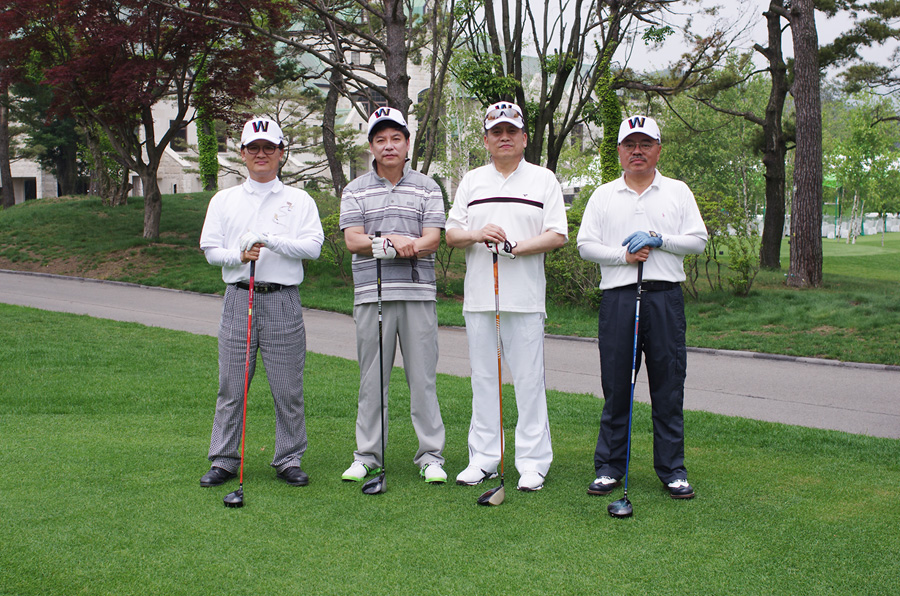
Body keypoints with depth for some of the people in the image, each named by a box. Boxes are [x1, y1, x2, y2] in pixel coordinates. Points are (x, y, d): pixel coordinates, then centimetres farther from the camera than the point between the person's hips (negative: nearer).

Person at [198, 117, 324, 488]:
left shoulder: (300, 200, 9)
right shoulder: (224, 200, 14)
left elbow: (313, 246, -4)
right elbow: (210, 249, 9)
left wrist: (270, 240, -15)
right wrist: (239, 255, -10)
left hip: (283, 301, -1)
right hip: (238, 298, 1)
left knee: (288, 388, 0)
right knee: (231, 386, 2)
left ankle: (289, 460, 11)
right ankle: (224, 460, 11)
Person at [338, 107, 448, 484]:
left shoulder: (427, 188, 8)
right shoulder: (355, 191, 10)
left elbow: (431, 240, -3)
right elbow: (353, 240, -2)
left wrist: (379, 244, -15)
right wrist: (396, 240, -16)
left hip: (418, 293, 0)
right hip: (371, 295, 1)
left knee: (423, 376, 1)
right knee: (371, 378, 4)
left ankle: (431, 456, 8)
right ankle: (367, 456, 13)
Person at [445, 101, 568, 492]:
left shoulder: (544, 180, 6)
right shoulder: (472, 181, 15)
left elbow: (557, 236, -2)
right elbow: (451, 233, 12)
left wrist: (513, 247, -15)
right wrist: (476, 234, -10)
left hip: (525, 298, -3)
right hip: (479, 296, 3)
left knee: (529, 380, -2)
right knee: (483, 379, 7)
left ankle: (533, 462, 5)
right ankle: (483, 459, 14)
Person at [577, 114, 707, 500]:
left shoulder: (678, 192, 12)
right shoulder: (603, 195, 12)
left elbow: (698, 240, 6)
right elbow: (585, 244, 6)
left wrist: (658, 239, -8)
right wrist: (623, 255, -8)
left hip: (665, 297, 0)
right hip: (618, 296, 0)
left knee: (668, 387, 1)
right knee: (615, 387, 2)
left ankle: (673, 470, 10)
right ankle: (609, 467, 12)